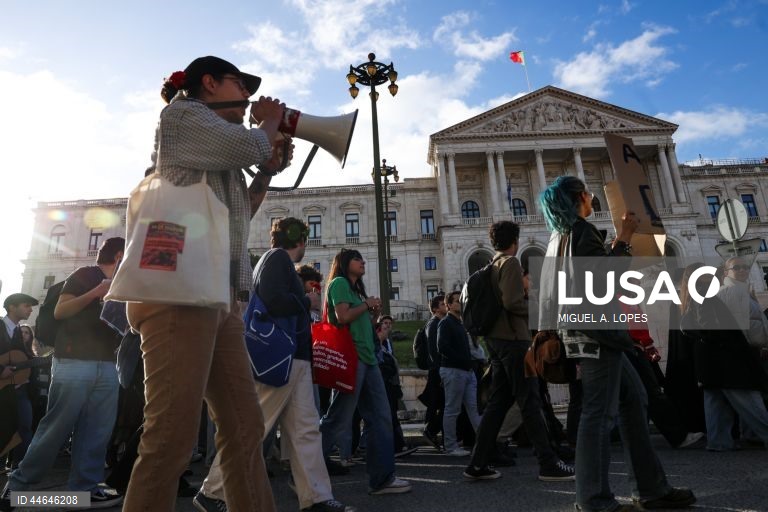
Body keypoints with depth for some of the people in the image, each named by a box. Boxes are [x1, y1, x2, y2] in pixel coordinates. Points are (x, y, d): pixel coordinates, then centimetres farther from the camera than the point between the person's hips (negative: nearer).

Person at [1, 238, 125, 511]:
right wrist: (96, 293, -18)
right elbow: (59, 311, -8)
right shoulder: (85, 275, 1)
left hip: (107, 366, 7)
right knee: (56, 427, -3)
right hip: (75, 362, -7)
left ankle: (84, 488, 8)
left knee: (96, 432, 3)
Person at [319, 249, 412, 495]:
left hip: (367, 357, 9)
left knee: (381, 418, 5)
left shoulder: (356, 289, 24)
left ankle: (382, 478, 10)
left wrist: (374, 313, 9)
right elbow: (343, 317, -17)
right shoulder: (339, 282, -2)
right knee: (337, 420, -6)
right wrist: (367, 304, -4)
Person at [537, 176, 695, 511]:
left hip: (591, 329, 10)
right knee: (600, 412, -8)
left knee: (633, 399, 13)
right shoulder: (580, 230, -8)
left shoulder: (561, 234, 20)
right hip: (593, 329, -10)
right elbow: (604, 272, -16)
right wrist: (624, 236, -5)